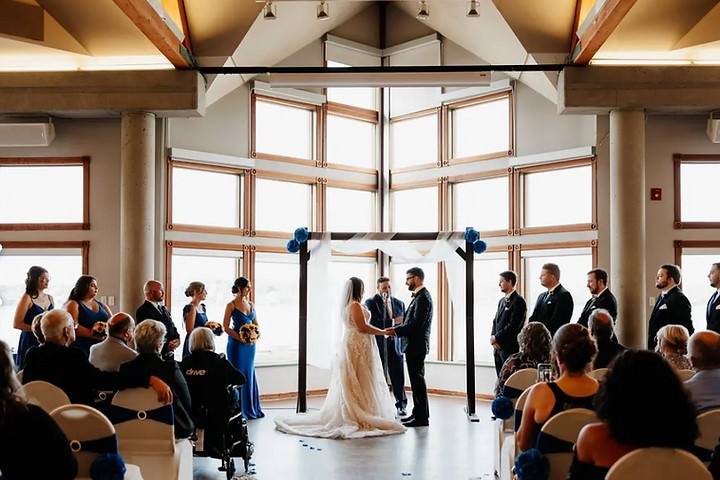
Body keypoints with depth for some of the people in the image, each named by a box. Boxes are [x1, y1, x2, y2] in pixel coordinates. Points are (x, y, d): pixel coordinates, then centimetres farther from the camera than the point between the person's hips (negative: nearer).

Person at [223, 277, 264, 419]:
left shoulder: (250, 305, 10)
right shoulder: (231, 305, -7)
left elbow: (256, 324, 16)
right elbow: (226, 327, -11)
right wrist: (241, 338, -19)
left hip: (250, 344, 6)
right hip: (236, 344, -6)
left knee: (249, 374, 10)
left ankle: (251, 409, 19)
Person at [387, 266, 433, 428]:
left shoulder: (423, 297, -16)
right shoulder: (420, 296, 16)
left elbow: (417, 323, -23)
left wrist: (396, 330, -17)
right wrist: (397, 328, 3)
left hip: (416, 346, -10)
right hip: (413, 345, 10)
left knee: (417, 380, -5)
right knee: (417, 380, 15)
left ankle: (421, 418, -1)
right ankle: (419, 413, 24)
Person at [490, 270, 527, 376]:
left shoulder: (518, 301, -10)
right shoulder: (502, 301, 17)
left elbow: (513, 325, -17)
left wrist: (496, 338, -11)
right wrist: (493, 337, 0)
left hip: (510, 348, -8)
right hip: (498, 347, 8)